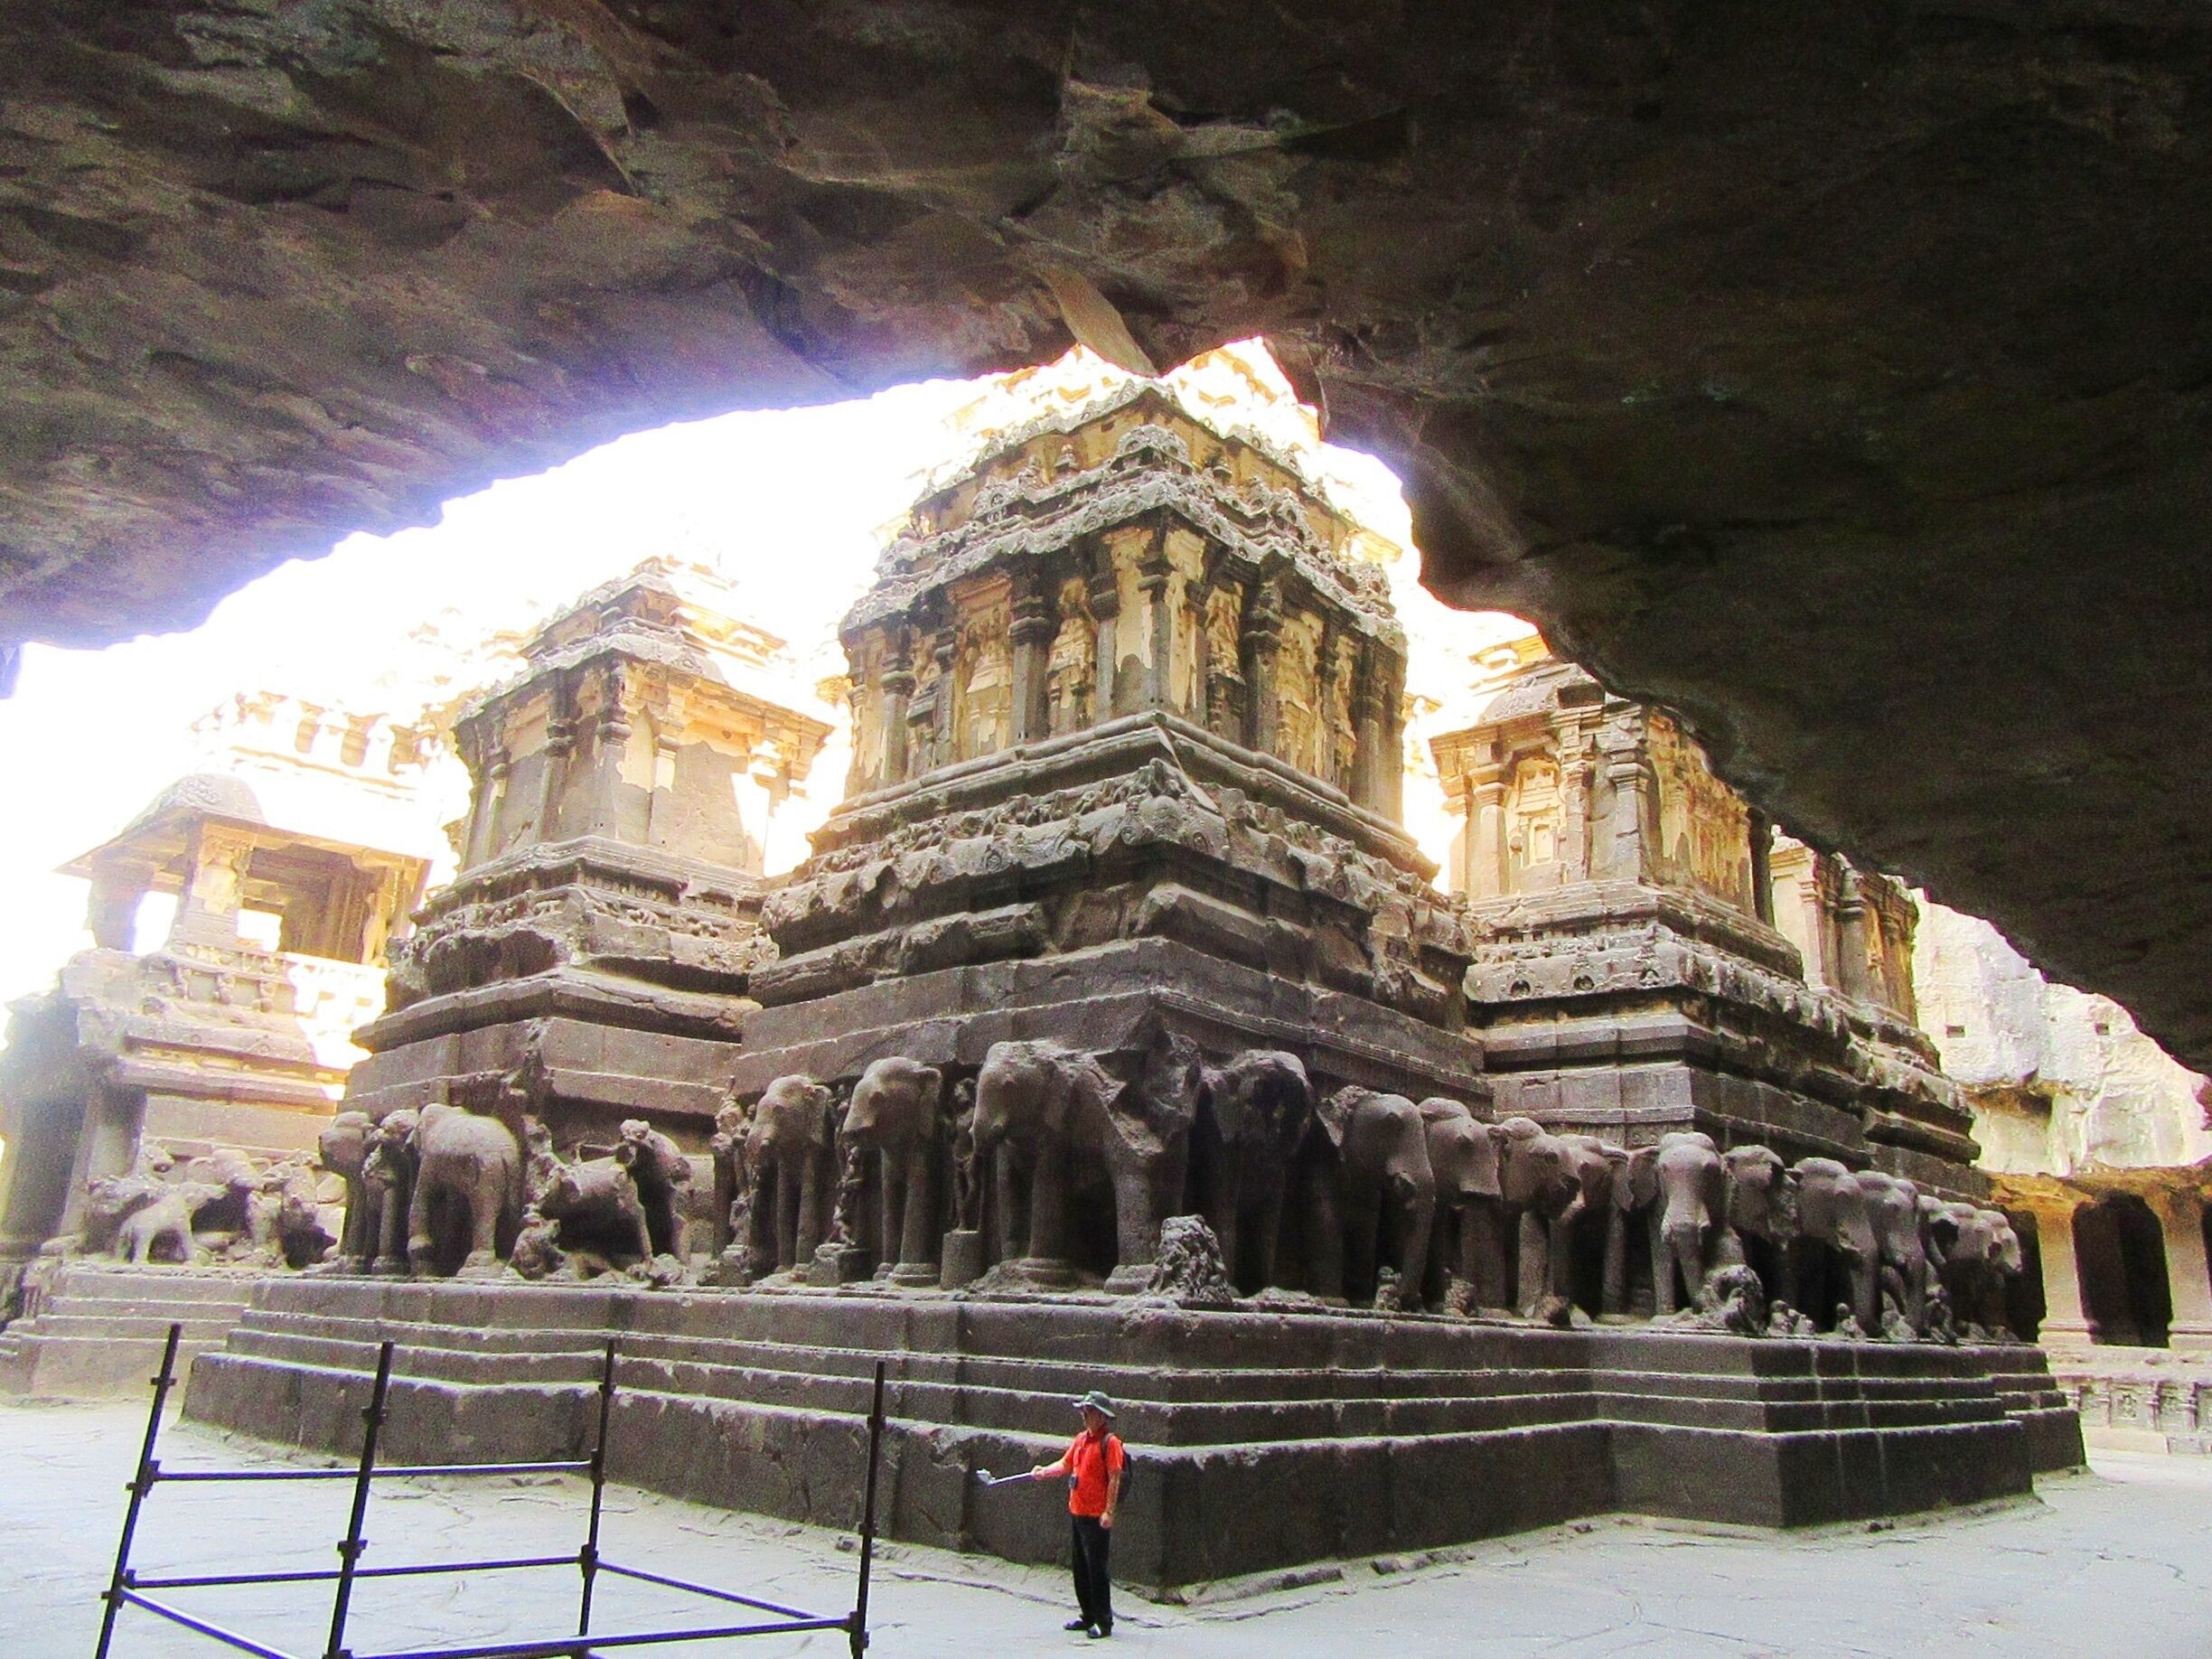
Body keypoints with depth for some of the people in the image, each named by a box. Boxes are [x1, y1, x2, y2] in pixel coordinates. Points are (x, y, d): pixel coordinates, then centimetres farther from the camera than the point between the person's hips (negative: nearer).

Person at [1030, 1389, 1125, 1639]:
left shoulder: (1110, 1442, -13)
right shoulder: (1081, 1439, 12)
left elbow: (1115, 1478, -17)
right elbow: (1065, 1464, 15)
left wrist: (1109, 1511, -21)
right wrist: (1044, 1471, -3)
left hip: (1097, 1517, -8)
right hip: (1076, 1512, 8)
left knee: (1096, 1568, -3)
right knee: (1081, 1568, 15)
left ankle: (1104, 1622, 6)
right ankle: (1089, 1617, 26)